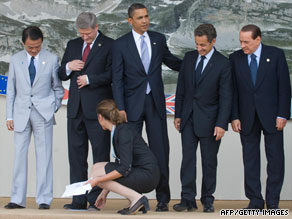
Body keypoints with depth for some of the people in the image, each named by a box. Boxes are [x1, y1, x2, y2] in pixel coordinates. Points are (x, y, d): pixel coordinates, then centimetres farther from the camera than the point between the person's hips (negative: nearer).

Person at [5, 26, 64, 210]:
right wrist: (9, 116, 5)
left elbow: (58, 87, 9)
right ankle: (18, 199, 5)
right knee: (20, 154, 1)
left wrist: (54, 108, 0)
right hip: (21, 113, 2)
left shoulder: (51, 59, 3)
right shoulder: (16, 60, 8)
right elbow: (11, 89, 9)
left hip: (43, 113, -2)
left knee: (44, 155, -2)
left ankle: (44, 199, 1)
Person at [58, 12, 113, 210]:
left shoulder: (109, 45, -1)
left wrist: (90, 79, -12)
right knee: (76, 154, 6)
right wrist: (68, 67, -2)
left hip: (97, 108, -6)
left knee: (100, 154, -3)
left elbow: (112, 74, -8)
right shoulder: (73, 45, 16)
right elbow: (61, 75, 18)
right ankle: (79, 199, 10)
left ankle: (97, 198, 0)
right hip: (76, 107, 6)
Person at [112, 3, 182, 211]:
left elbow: (171, 61, 23)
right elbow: (117, 79, -4)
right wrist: (120, 108, -12)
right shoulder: (121, 44, -2)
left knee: (160, 151, 0)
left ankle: (163, 198, 7)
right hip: (132, 104, -2)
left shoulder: (159, 39, 6)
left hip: (155, 102, 2)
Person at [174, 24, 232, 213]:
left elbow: (226, 97, -10)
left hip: (209, 119, -4)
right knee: (188, 159, 0)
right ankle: (188, 200, 3)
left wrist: (221, 124, -15)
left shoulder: (223, 64, -9)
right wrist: (178, 114, 9)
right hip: (188, 119, 4)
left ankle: (208, 200, 14)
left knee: (209, 161, 5)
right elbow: (181, 88, 11)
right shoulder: (189, 57, 5)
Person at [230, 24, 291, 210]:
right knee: (250, 159, 4)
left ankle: (273, 201, 10)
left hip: (271, 116, -2)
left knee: (275, 159, 2)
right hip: (247, 118, 2)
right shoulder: (235, 58, 4)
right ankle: (255, 201, 11)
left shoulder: (276, 55, -2)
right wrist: (235, 117, -2)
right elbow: (233, 90, 5)